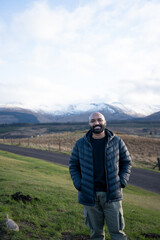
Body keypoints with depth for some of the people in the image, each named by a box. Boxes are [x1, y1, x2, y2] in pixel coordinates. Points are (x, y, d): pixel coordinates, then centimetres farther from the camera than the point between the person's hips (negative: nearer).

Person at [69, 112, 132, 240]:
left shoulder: (117, 141, 0)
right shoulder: (80, 144, 0)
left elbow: (126, 162, 9)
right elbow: (73, 165, 9)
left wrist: (122, 182, -2)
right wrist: (79, 185, -2)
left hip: (111, 194, 0)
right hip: (90, 195, 1)